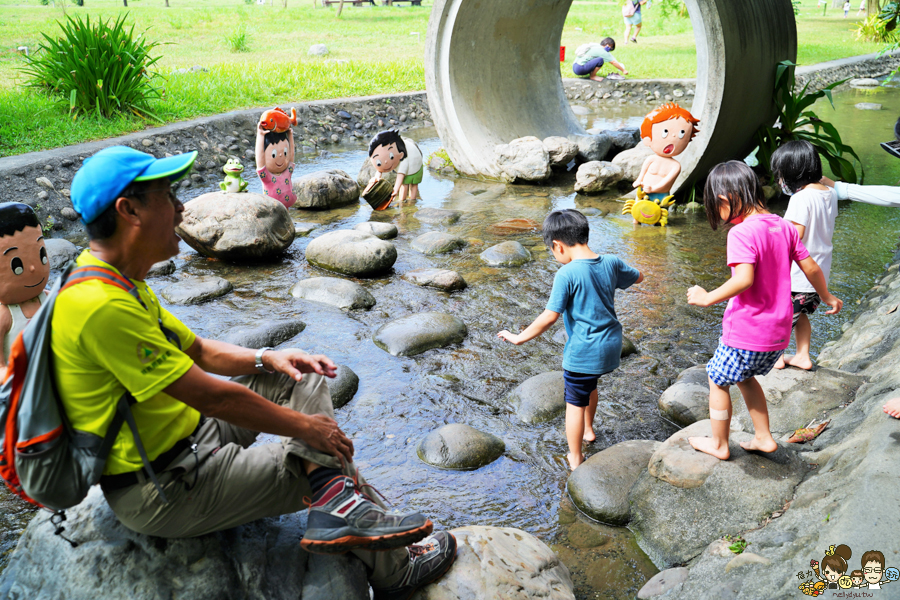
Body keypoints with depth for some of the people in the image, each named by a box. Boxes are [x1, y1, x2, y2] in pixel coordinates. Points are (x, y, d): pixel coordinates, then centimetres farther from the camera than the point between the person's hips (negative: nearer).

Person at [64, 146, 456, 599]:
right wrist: (303, 426, -16)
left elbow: (198, 350, 16)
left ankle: (344, 510, -3)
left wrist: (267, 358, 0)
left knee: (304, 380, 7)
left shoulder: (119, 284, 6)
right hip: (164, 491, -10)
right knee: (330, 462, -5)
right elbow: (210, 395, -27)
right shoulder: (101, 306, -29)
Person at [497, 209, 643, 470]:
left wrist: (520, 338, -10)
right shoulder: (612, 262, -4)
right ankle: (588, 430, 52)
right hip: (611, 345, 7)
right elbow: (638, 277, 16)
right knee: (589, 385, 32)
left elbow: (550, 316, -21)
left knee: (575, 403, 10)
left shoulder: (567, 274, -21)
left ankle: (575, 458, 22)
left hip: (583, 351, -7)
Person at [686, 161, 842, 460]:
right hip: (779, 332, 8)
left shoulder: (741, 232, -20)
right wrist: (827, 296, 26)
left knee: (718, 380, 14)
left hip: (747, 332, -8)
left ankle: (719, 444, 28)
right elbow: (811, 267, 10)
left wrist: (708, 298, -19)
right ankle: (764, 437, 33)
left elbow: (744, 279, -31)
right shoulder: (783, 226, 4)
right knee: (745, 377, 28)